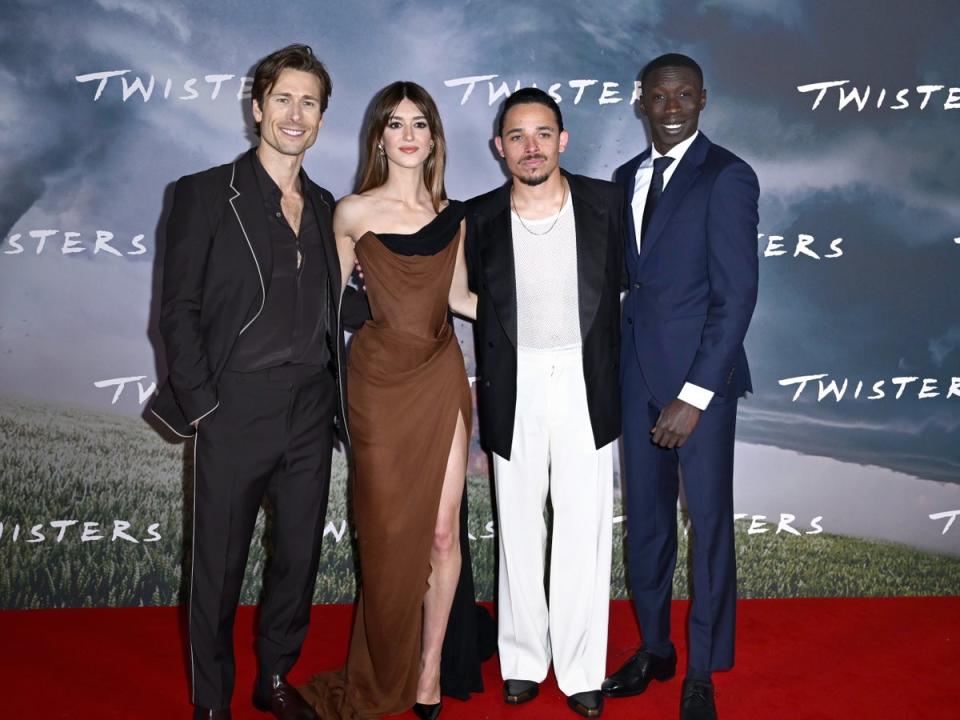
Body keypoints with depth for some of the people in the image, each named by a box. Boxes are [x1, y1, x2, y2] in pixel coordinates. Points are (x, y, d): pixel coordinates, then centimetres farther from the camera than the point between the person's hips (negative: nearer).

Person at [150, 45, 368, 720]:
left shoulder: (324, 206, 13)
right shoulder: (206, 193, -3)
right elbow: (179, 310, -7)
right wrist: (202, 404, -11)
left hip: (311, 411, 5)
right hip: (237, 411, -5)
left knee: (299, 554, 15)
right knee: (219, 565, 8)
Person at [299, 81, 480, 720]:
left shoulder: (453, 215, 8)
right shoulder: (355, 212, -3)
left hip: (442, 375, 3)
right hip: (382, 381, -3)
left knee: (443, 530, 3)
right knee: (390, 534, 4)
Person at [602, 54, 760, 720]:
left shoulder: (727, 177, -8)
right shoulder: (627, 177, 11)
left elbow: (738, 294, -14)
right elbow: (627, 273, 12)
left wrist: (694, 395, -17)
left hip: (701, 373, -5)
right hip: (637, 371, 6)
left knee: (709, 522, 6)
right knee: (645, 519, 13)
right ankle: (654, 649, 31)